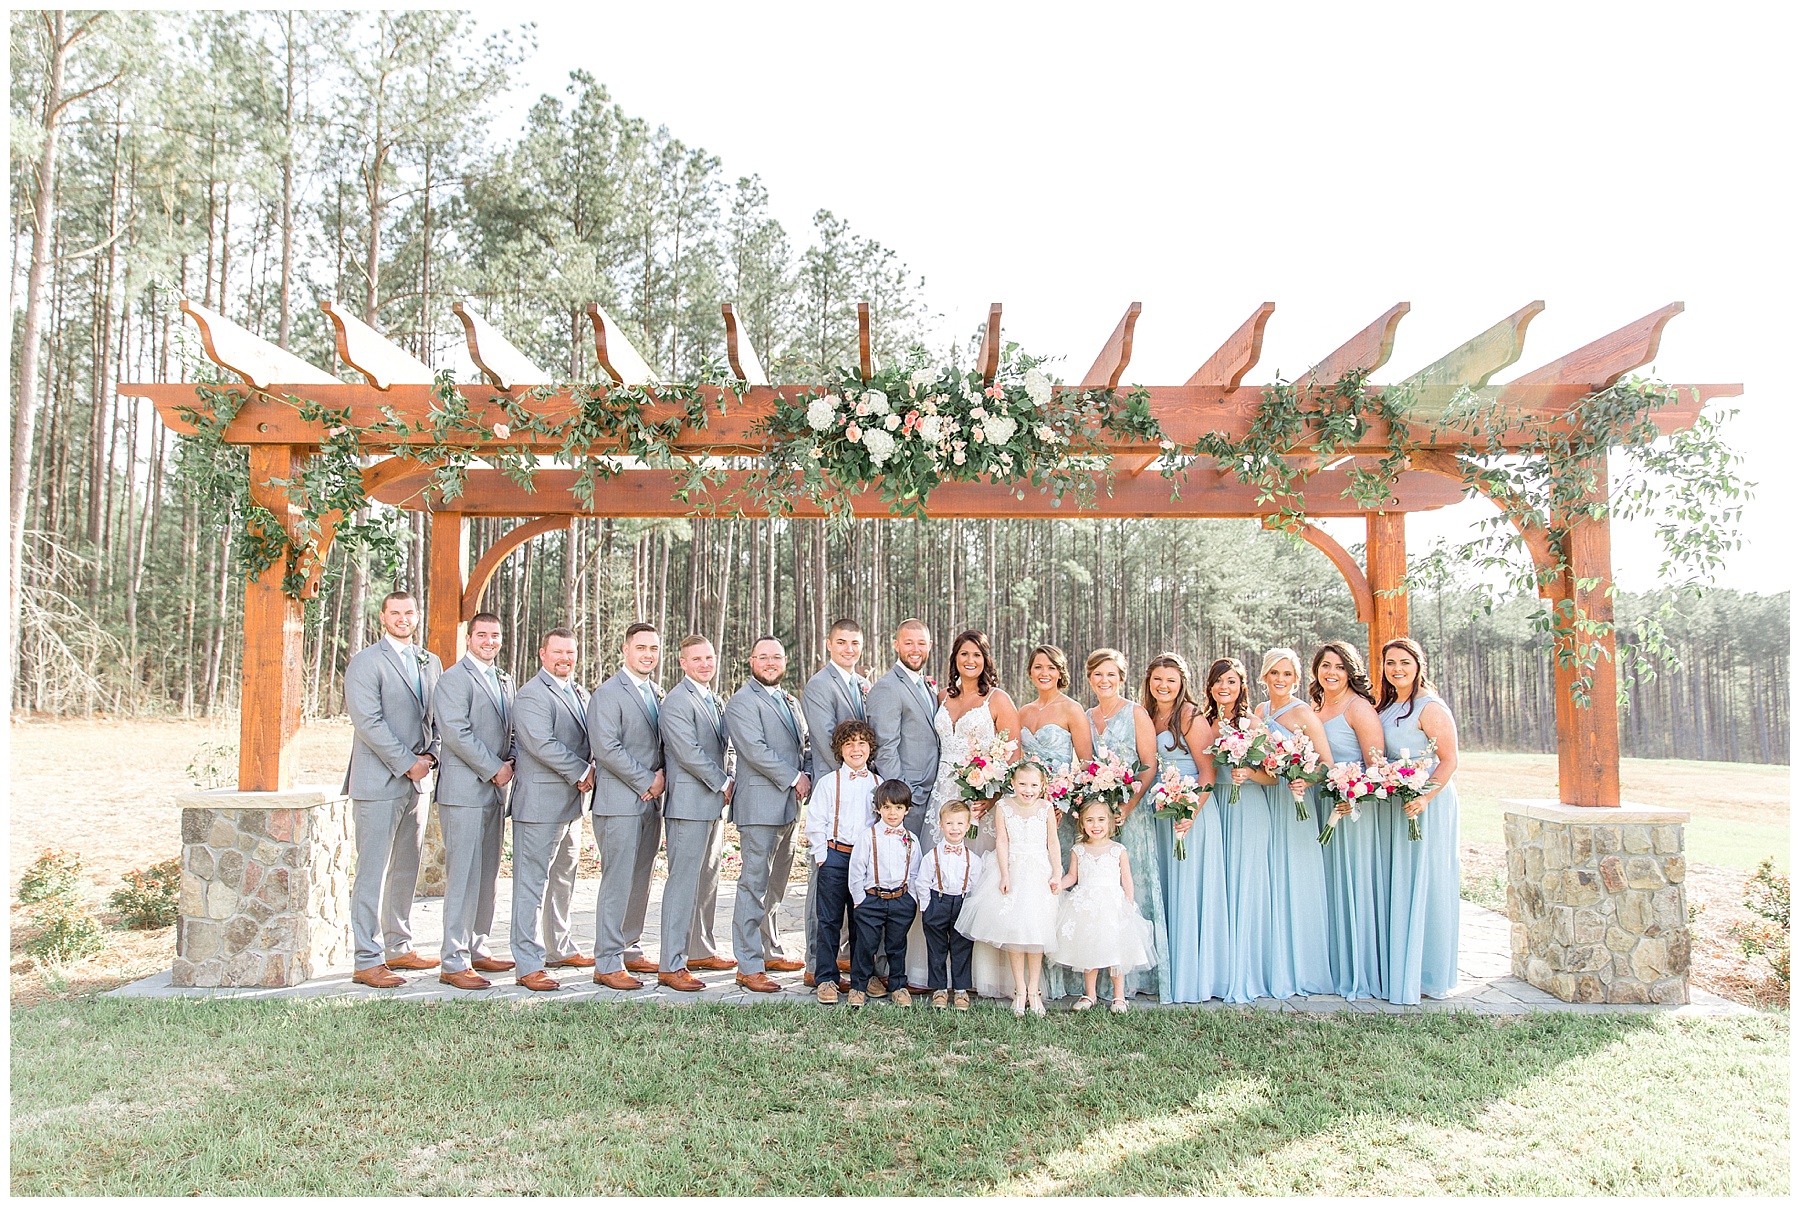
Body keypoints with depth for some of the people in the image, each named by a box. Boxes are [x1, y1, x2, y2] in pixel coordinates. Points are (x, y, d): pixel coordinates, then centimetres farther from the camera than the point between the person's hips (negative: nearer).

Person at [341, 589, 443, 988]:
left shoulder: (430, 663, 14)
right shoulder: (365, 662, -6)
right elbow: (368, 721, -14)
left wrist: (431, 754, -2)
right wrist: (406, 763, -14)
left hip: (416, 782, 7)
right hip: (378, 782, -7)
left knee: (406, 871, 13)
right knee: (372, 873, -2)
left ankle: (399, 948, 24)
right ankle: (368, 962, 4)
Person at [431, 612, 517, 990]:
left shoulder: (504, 680, 18)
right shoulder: (454, 678, -7)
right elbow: (456, 733, -16)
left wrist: (510, 761, 1)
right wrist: (494, 769, -13)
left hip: (495, 789, 8)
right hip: (465, 789, -8)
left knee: (487, 874, 12)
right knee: (463, 876, -6)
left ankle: (476, 949, 23)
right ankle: (453, 962, 1)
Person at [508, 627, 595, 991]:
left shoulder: (579, 693, 16)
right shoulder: (532, 695, -13)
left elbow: (588, 739, 19)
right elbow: (542, 744, -22)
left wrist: (590, 770, -1)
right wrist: (581, 772, -15)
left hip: (571, 800, 9)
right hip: (540, 801, -9)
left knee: (563, 879, 18)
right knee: (532, 882, -4)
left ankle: (560, 949, 31)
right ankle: (528, 965, 0)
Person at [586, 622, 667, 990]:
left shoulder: (658, 694, 15)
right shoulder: (608, 694, -8)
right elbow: (607, 748, -16)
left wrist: (662, 774, -2)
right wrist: (646, 782, -13)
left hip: (650, 802, 7)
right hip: (620, 803, -7)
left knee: (640, 882, 12)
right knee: (617, 883, -4)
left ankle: (628, 951, 23)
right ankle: (607, 963, 4)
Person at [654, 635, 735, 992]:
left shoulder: (715, 701, 17)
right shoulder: (676, 702, -12)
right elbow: (688, 753, -19)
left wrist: (728, 782, 6)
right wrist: (723, 784, -11)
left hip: (714, 803, 9)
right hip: (689, 803, -9)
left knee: (707, 881, 14)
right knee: (684, 881, -6)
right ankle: (670, 965, -1)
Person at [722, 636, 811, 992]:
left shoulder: (791, 702, 19)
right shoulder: (742, 702, -8)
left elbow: (803, 745, 24)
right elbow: (755, 750, -17)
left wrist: (805, 777, 5)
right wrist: (794, 778, -13)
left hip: (788, 803, 8)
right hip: (760, 805, -8)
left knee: (774, 884, 15)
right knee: (754, 885, -6)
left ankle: (767, 953, 26)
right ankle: (748, 967, -1)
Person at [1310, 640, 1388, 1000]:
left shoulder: (1358, 707, -9)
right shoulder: (1315, 707, 13)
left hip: (1355, 806, -7)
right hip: (1321, 804, 7)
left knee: (1353, 883, 0)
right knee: (1327, 884, 10)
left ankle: (1358, 973, 11)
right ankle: (1333, 968, 20)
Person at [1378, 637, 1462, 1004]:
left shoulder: (1430, 708, -10)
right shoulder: (1385, 708, 13)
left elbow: (1449, 761, -15)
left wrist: (1424, 797, -26)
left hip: (1426, 806, -7)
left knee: (1424, 885, -2)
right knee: (1397, 887, 10)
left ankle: (1429, 976, 8)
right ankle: (1399, 971, 18)